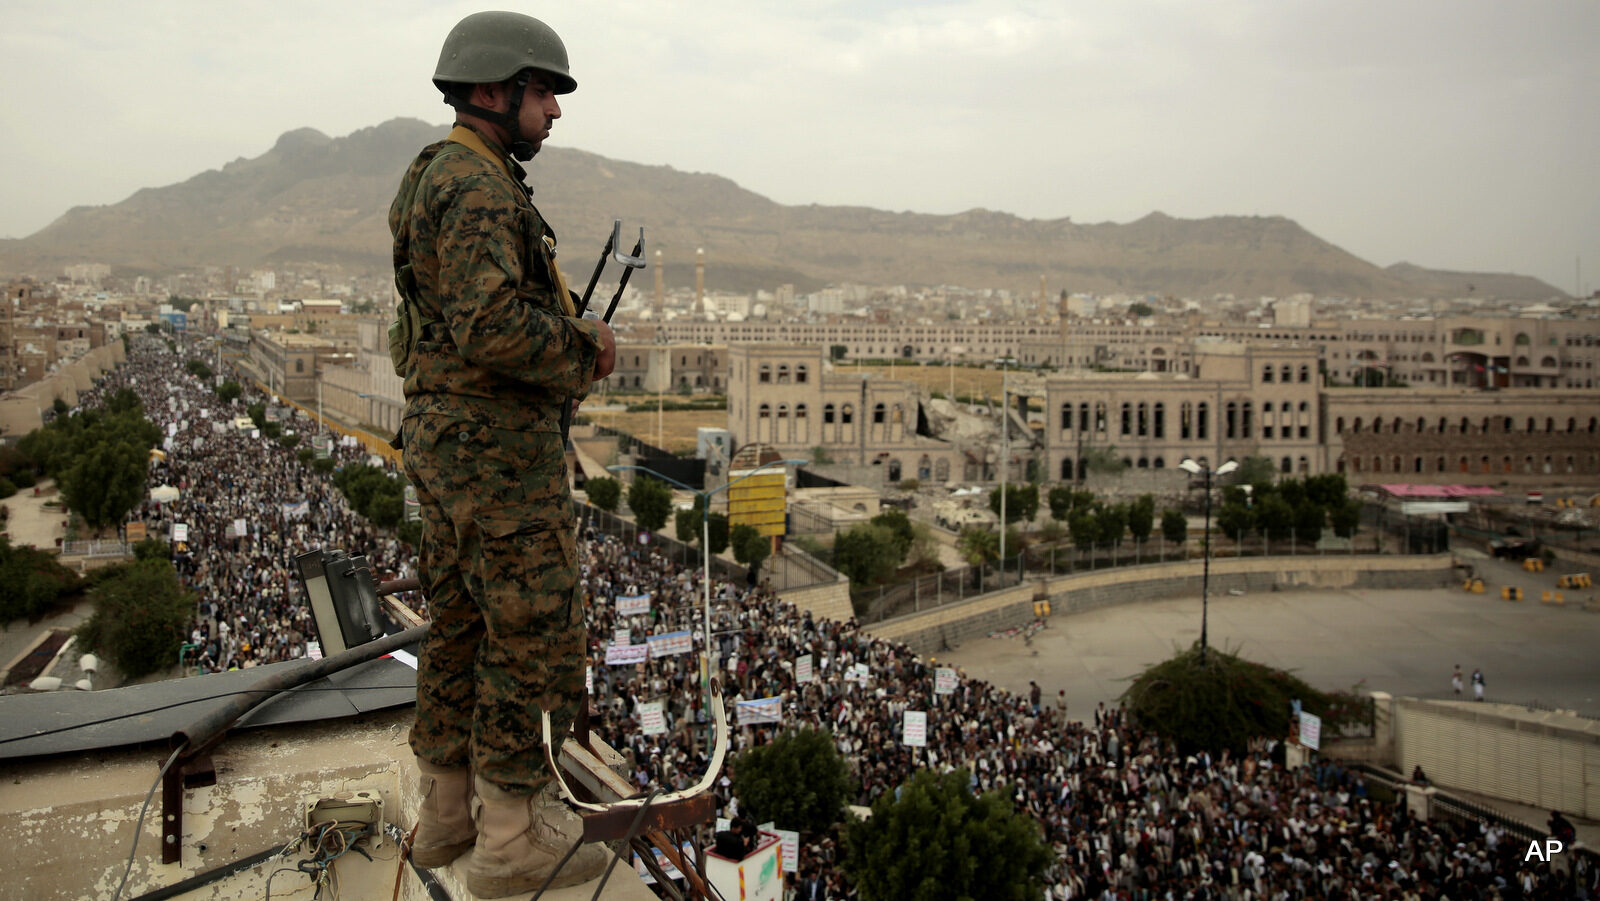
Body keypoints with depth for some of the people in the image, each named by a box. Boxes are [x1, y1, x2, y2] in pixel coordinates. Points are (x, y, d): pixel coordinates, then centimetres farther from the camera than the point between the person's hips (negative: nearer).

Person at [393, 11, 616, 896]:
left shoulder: (445, 180, 17)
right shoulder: (475, 185, -17)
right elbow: (490, 324, -29)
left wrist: (569, 337, 8)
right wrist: (583, 351, -13)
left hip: (448, 433, 10)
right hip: (498, 445, -10)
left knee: (464, 624, 15)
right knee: (535, 629, -2)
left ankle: (448, 810, 26)